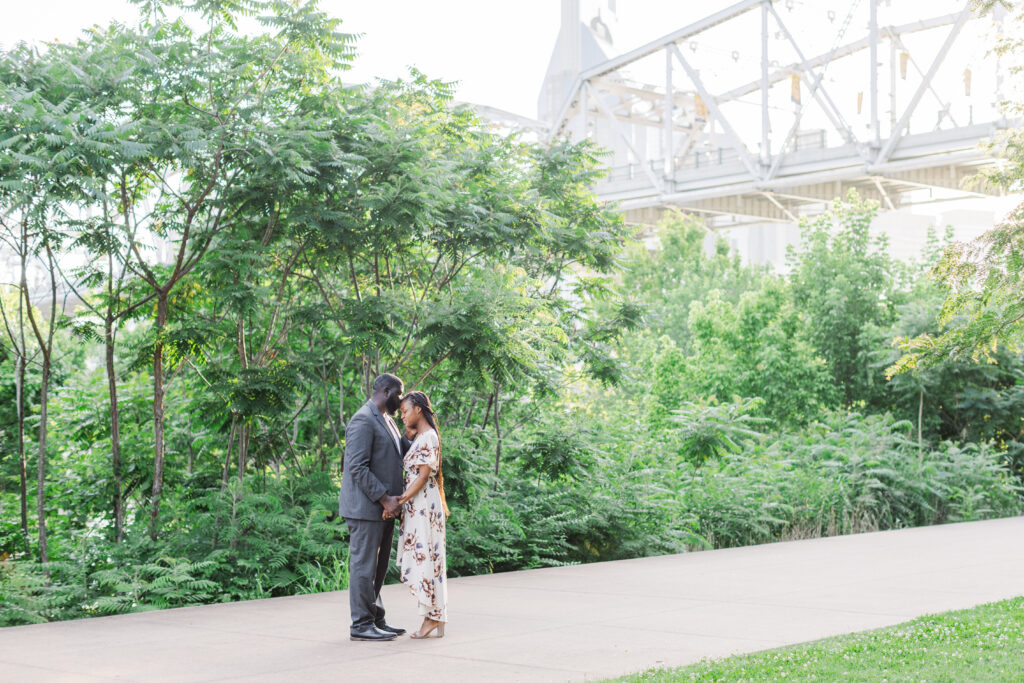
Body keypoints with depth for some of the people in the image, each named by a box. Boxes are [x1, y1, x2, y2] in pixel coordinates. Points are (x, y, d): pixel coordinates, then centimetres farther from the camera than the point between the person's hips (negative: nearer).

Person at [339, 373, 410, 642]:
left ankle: (376, 620, 20)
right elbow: (358, 467, -20)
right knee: (364, 565, -5)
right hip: (365, 507, -10)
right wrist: (385, 499, -20)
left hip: (384, 508, 10)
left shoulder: (386, 421, 19)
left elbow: (404, 449, 20)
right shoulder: (363, 421, -14)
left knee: (378, 567, 13)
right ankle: (361, 624, 0)